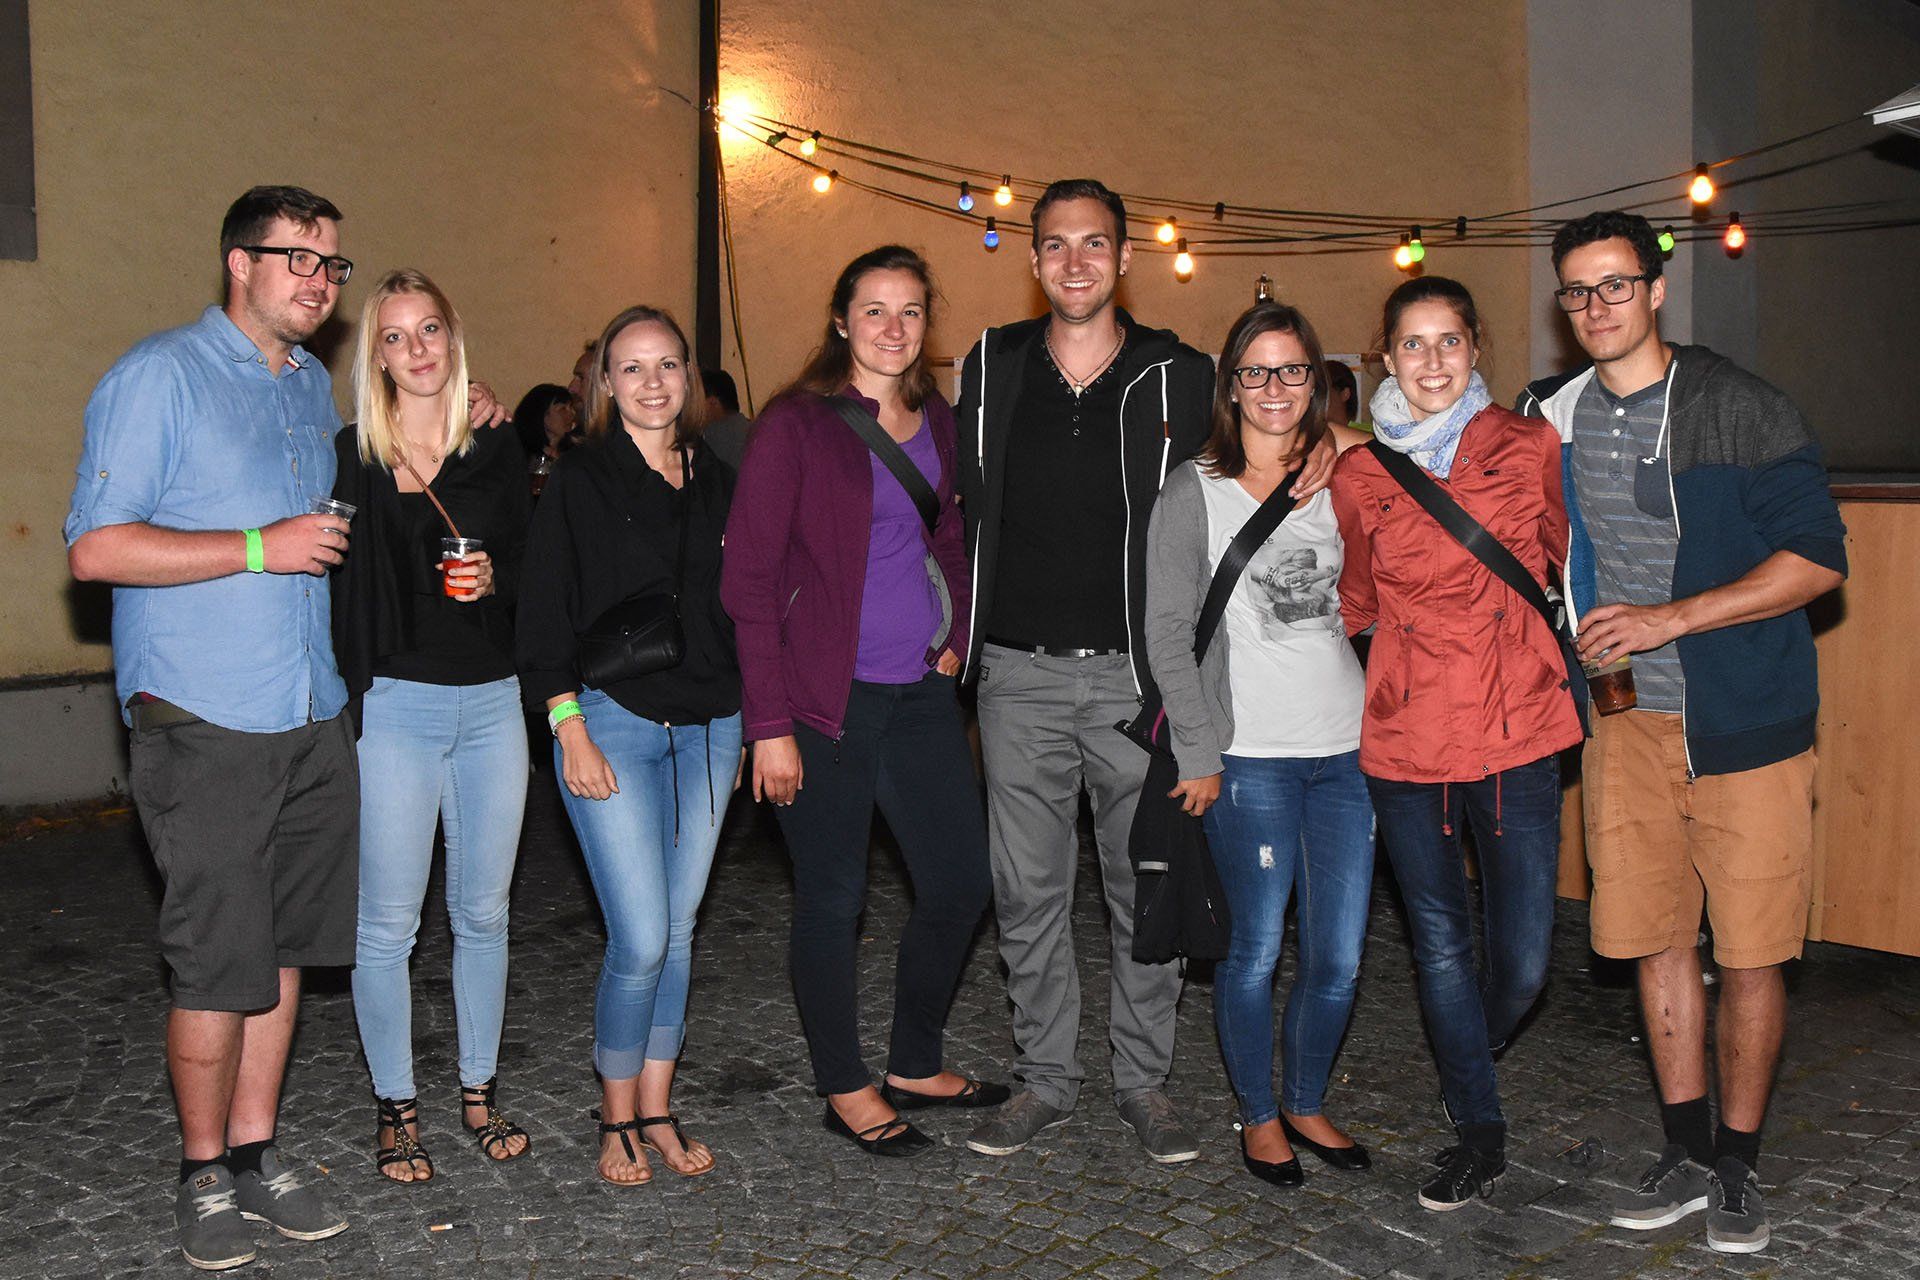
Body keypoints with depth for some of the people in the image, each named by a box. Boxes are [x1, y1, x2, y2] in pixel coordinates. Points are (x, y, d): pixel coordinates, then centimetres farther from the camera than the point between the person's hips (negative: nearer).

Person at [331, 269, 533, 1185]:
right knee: (388, 923, 1)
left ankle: (478, 1090, 26)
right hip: (393, 705, -3)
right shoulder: (350, 457, -2)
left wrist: (495, 578, -8)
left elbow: (533, 574, 12)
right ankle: (396, 1107, 17)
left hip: (491, 704, 3)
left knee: (483, 912, 11)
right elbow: (327, 584, -4)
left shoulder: (496, 452, 8)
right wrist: (339, 705, -14)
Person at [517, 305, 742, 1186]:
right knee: (640, 940, -8)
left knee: (678, 929, 10)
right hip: (613, 724, -5)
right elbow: (544, 617, -5)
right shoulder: (578, 483, -3)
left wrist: (746, 724, 13)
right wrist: (571, 732, -12)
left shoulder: (716, 483, 11)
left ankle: (656, 1111, 23)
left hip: (707, 728, 5)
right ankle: (617, 1119, 13)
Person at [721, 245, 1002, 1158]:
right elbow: (749, 579, -10)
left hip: (920, 691, 6)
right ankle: (846, 1090, 21)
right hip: (826, 698, -6)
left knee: (962, 879, 10)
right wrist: (769, 723, -15)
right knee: (832, 897, 3)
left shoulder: (937, 423, 10)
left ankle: (915, 1065, 29)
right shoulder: (796, 426, -8)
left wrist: (955, 635, 10)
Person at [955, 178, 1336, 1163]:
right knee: (1027, 888, 8)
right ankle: (1046, 1080, 23)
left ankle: (1144, 1082, 22)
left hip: (1133, 672, -1)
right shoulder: (992, 367, 5)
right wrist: (961, 631, 8)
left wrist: (1288, 491, -8)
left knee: (1146, 887, 6)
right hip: (1019, 674, 1)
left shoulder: (1179, 378, 1)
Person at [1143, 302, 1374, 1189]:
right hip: (1249, 754, -4)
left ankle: (1308, 1103, 30)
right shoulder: (1195, 490, -1)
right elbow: (1169, 635, -4)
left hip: (1346, 748, 4)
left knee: (1339, 954, 8)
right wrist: (1199, 755, -8)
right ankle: (1259, 1114, 24)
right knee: (1255, 949, 3)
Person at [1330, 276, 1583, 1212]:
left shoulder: (1529, 447, 2)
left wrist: (1577, 669, 11)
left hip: (1518, 735, 0)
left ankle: (1466, 1069, 35)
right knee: (1441, 945, 9)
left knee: (1523, 964, 1)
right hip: (1405, 741, 1)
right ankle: (1479, 1132, 28)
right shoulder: (1358, 474, 4)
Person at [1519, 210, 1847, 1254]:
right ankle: (1686, 1154, 24)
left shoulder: (1740, 411, -8)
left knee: (1749, 953, 2)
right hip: (1626, 720, 4)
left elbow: (1818, 560, -12)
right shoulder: (1553, 416, 7)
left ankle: (1738, 1168, 18)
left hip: (1744, 721, -4)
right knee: (1657, 941, 10)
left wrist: (1671, 618, -18)